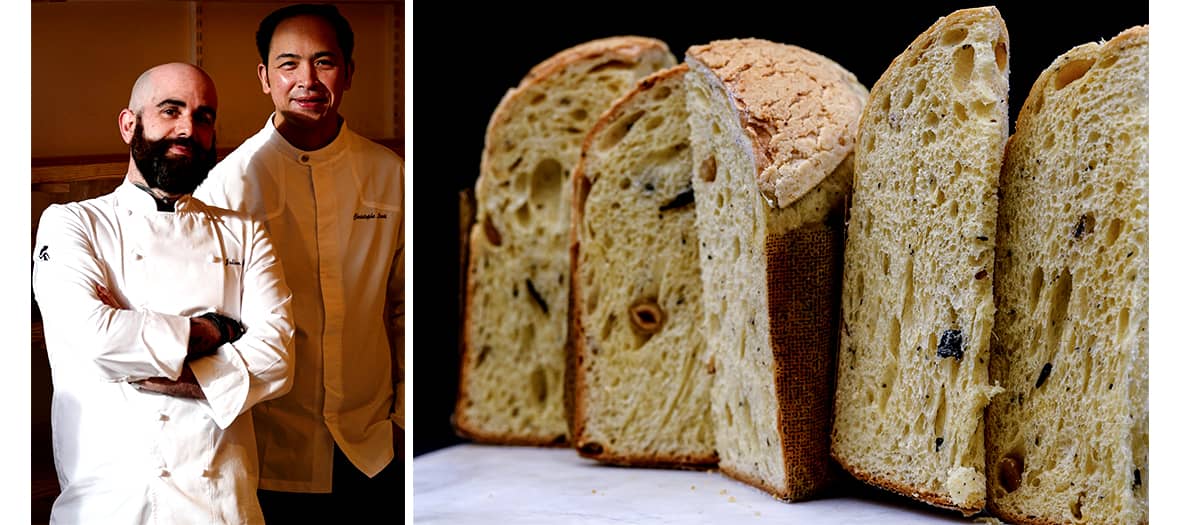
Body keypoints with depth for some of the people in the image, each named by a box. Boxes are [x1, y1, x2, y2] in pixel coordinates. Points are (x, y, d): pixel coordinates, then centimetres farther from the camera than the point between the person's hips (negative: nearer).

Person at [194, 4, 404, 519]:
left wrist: (405, 413, 7)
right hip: (267, 444, -2)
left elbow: (403, 306, 7)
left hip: (370, 443, 2)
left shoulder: (388, 174, 0)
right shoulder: (230, 179, -7)